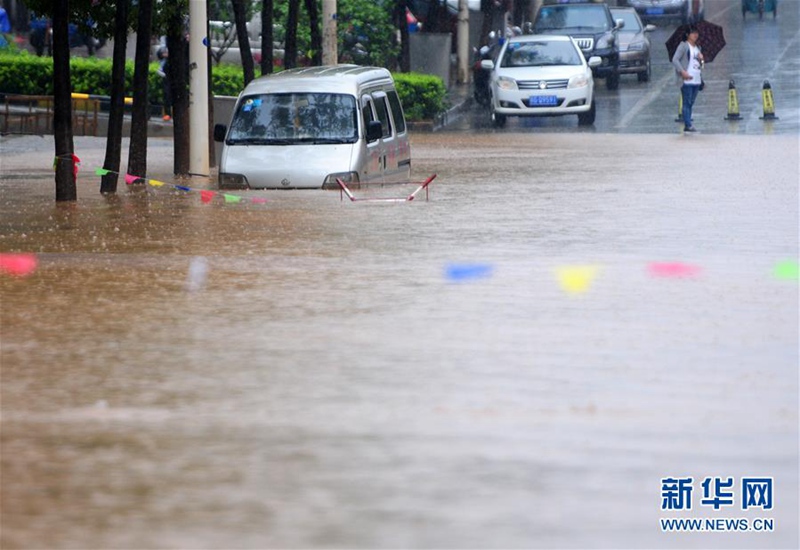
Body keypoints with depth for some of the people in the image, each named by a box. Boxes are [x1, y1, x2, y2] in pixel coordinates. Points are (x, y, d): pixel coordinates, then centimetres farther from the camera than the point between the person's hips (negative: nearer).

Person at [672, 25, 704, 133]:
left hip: (696, 80, 7)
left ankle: (687, 125, 14)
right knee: (687, 103, -8)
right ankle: (688, 125, -10)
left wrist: (701, 59, 3)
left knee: (691, 103, 9)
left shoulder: (697, 47, 18)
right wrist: (682, 72, -21)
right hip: (687, 80, -7)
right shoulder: (683, 46, -5)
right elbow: (675, 60, -12)